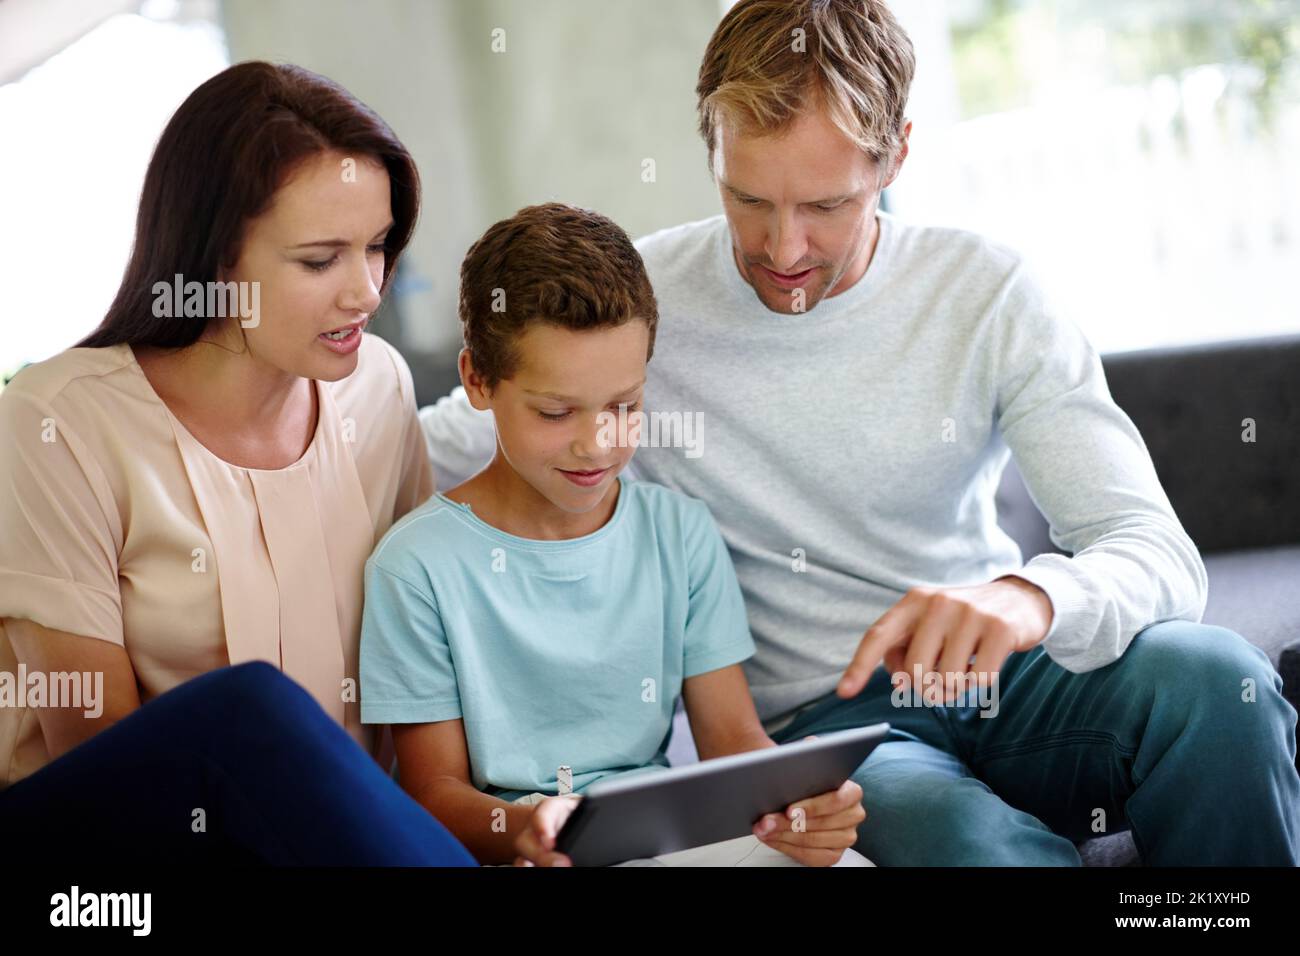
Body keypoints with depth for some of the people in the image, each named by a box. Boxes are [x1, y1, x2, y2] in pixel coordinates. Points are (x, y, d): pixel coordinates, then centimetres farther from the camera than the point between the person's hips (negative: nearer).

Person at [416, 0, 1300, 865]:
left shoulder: (987, 294, -4)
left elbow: (1159, 552, -11)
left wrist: (1029, 597, -36)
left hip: (993, 672, 3)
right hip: (814, 720, -3)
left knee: (1211, 673, -29)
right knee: (975, 842, -37)